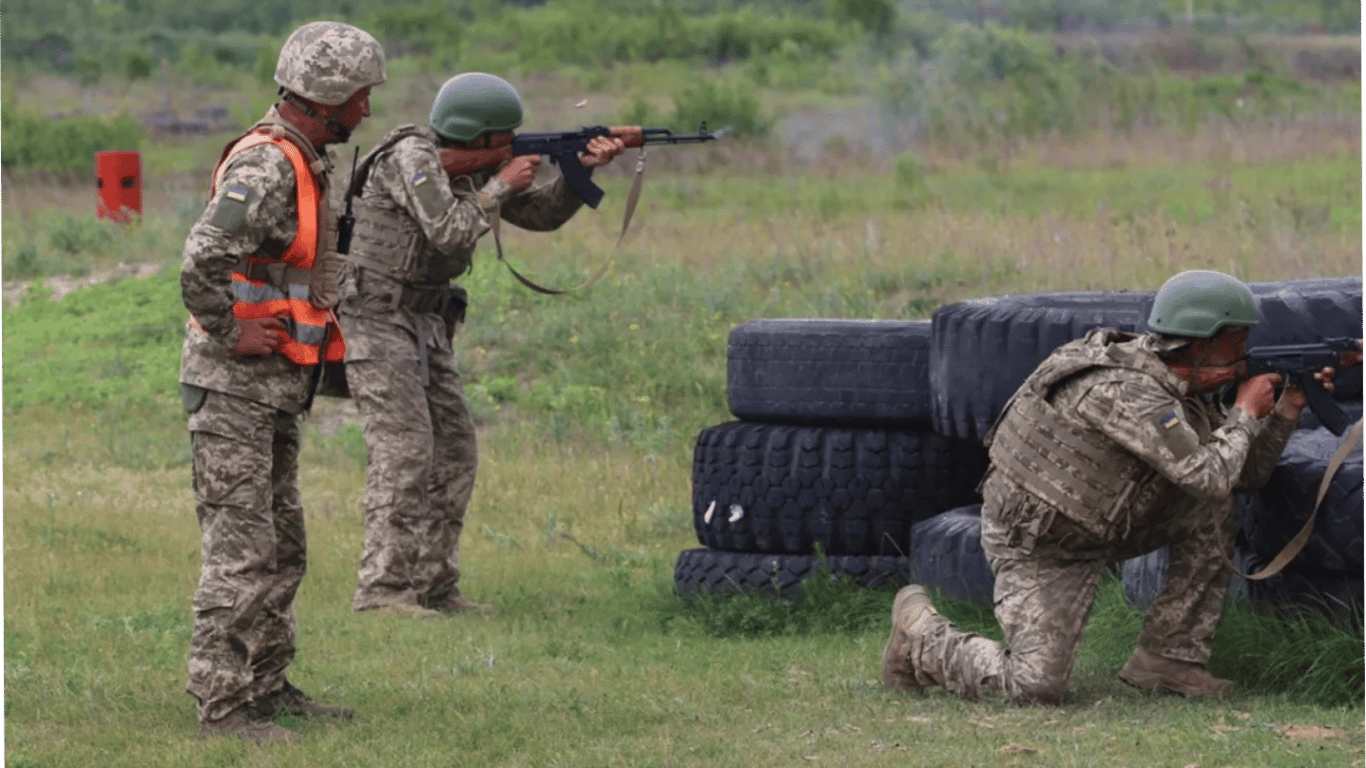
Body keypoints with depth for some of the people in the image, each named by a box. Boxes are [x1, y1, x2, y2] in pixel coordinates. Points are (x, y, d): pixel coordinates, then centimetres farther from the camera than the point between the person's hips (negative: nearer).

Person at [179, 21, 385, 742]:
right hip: (234, 385, -10)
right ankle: (221, 704, -7)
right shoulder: (265, 165, -20)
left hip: (278, 386, 10)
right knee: (240, 549, -9)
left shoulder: (304, 163, 14)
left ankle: (268, 685, 24)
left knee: (281, 547, 15)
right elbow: (202, 260, -32)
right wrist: (230, 334, -21)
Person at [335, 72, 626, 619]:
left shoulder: (472, 167, 10)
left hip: (425, 322, 9)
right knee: (406, 451, -15)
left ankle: (435, 587, 10)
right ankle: (381, 589, -15)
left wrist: (581, 171, -3)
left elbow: (541, 214, 12)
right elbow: (450, 233, -26)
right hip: (375, 318, -9)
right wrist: (501, 186, -14)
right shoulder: (412, 157, -17)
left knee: (454, 451, 6)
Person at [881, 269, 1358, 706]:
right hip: (1037, 546, -9)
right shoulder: (1127, 392, -30)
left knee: (1212, 514, -3)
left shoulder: (1189, 390, 0)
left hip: (1100, 523, 9)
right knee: (1037, 688, -16)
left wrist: (1289, 406, -3)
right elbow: (1210, 475, -32)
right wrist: (1246, 414, -16)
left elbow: (1248, 472, 7)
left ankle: (1168, 657, 2)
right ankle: (921, 634, 10)